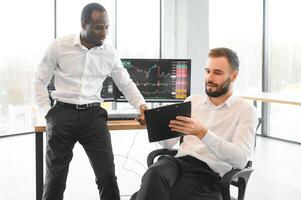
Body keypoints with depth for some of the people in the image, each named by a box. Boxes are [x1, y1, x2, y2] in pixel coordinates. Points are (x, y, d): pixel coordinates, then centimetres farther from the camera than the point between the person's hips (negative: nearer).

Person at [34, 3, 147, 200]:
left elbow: (126, 83, 12)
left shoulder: (110, 52, 3)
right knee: (56, 176, 6)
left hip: (93, 114, 1)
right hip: (63, 113, -1)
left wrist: (141, 105, -4)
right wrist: (47, 112, -4)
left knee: (107, 174, -3)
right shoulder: (59, 46, -4)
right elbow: (40, 80, 4)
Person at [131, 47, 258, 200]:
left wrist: (202, 133, -24)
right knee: (155, 173, -34)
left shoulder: (246, 110, 4)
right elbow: (168, 143, 17)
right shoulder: (192, 101, 19)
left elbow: (241, 160, -12)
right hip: (179, 161, 4)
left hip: (209, 173, -4)